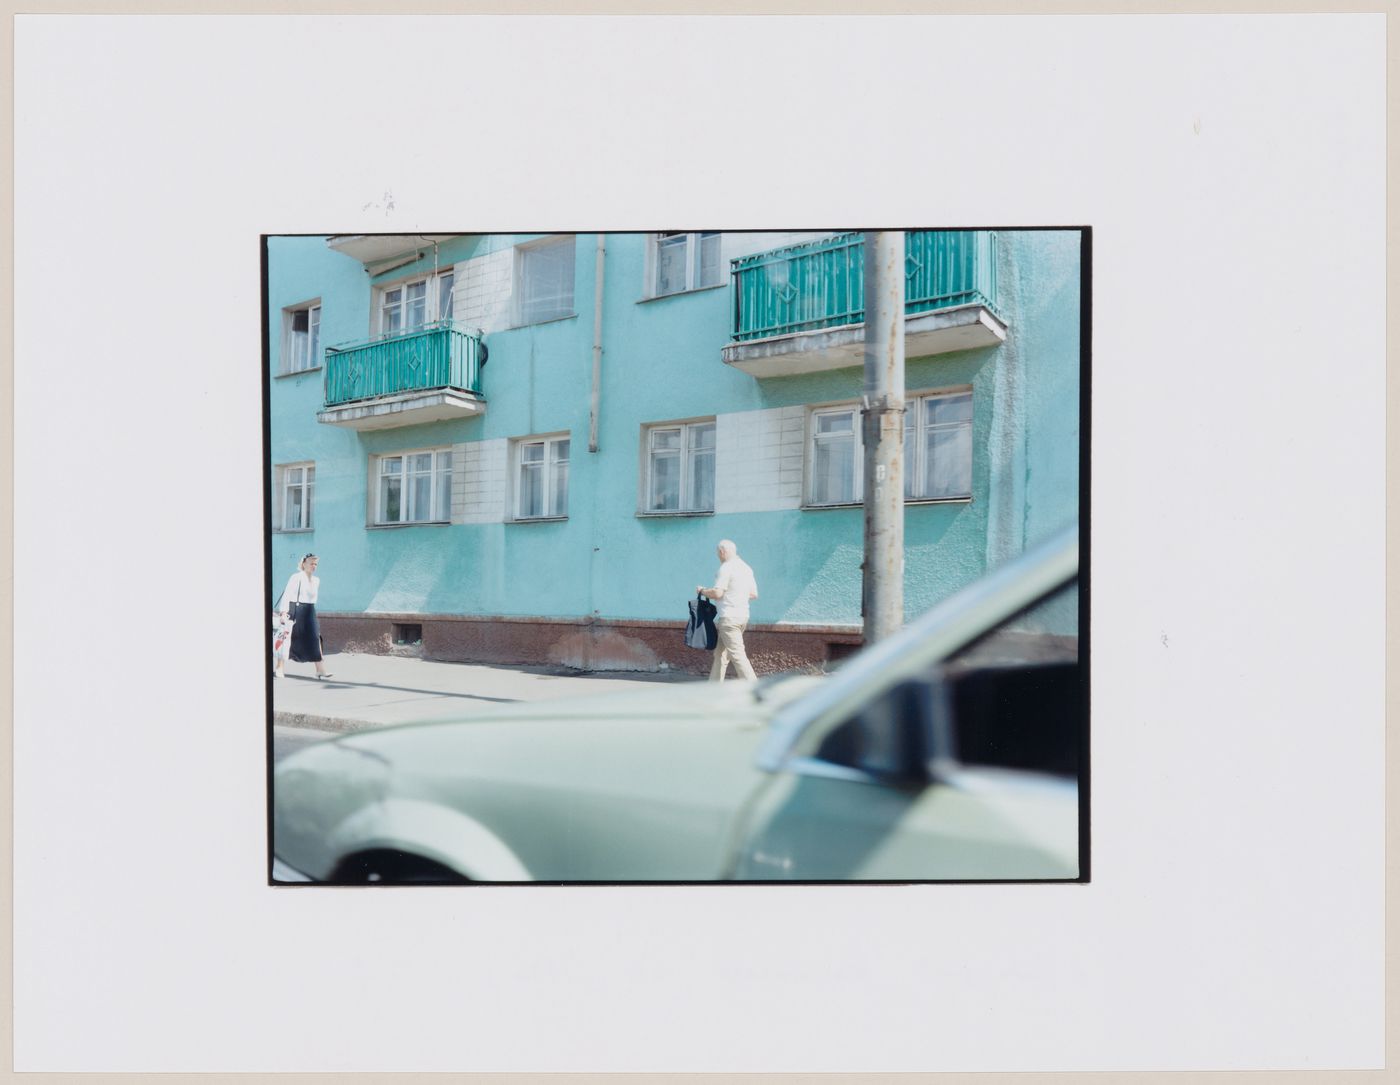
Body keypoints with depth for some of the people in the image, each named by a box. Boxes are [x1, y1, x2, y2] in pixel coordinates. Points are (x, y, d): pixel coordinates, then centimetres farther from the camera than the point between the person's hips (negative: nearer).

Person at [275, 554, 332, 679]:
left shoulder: (316, 580, 12)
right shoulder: (296, 577, -8)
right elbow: (287, 594, -14)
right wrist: (284, 611, -23)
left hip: (309, 612, 5)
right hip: (295, 610, -5)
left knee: (315, 638, -4)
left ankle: (320, 669, -6)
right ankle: (278, 668, 17)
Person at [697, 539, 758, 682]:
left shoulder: (726, 568, -12)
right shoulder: (746, 568, 14)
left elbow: (717, 593, -19)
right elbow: (754, 594, 16)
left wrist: (702, 590, -1)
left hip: (729, 617, -9)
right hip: (743, 615, 9)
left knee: (737, 656, -9)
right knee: (720, 653, 16)